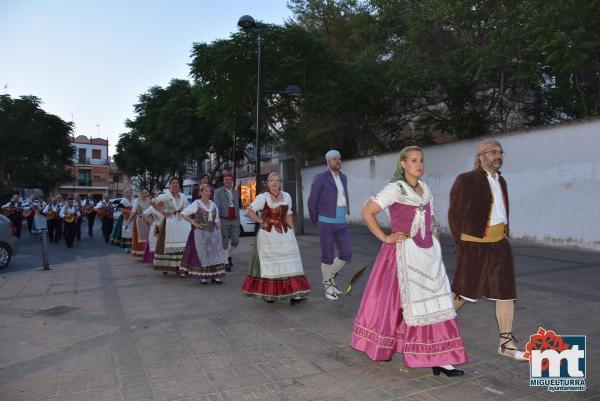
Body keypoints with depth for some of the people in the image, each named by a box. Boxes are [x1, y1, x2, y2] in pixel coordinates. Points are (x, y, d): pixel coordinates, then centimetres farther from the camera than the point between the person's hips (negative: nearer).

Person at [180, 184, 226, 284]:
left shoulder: (212, 204, 11)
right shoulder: (196, 203, -5)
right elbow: (184, 214, -8)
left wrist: (219, 231, 6)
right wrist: (194, 223, -14)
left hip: (213, 232, 5)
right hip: (200, 233, -5)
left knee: (214, 252, 3)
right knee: (201, 253, 0)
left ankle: (215, 276, 9)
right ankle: (202, 276, 8)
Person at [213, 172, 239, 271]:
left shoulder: (235, 192, 13)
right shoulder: (218, 192, -1)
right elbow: (216, 207, -6)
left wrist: (238, 221, 13)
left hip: (234, 220, 4)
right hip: (223, 220, -4)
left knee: (235, 241, -2)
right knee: (225, 243, 0)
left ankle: (228, 255, 25)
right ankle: (226, 263, 10)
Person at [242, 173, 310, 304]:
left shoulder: (287, 196, 10)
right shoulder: (263, 197, -4)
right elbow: (250, 211, -8)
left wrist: (292, 229, 7)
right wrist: (262, 222, -9)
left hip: (285, 234, 4)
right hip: (268, 235, -4)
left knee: (289, 263, -2)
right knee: (268, 264, 6)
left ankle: (293, 294, -3)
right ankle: (268, 294, 18)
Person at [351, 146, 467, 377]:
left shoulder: (425, 189, 12)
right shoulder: (395, 189, -10)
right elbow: (367, 212, -17)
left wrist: (432, 230, 11)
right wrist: (384, 238, -14)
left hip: (428, 252, 7)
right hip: (406, 252, -7)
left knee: (434, 303, 4)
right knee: (412, 303, 2)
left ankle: (439, 359, 13)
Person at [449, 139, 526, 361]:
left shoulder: (500, 181, 13)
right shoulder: (466, 180, -9)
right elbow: (454, 213, -7)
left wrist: (504, 237, 13)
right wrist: (461, 245, -7)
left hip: (499, 245, 7)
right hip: (474, 245, -7)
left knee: (506, 292, 6)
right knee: (463, 293, 1)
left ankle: (506, 343, 16)